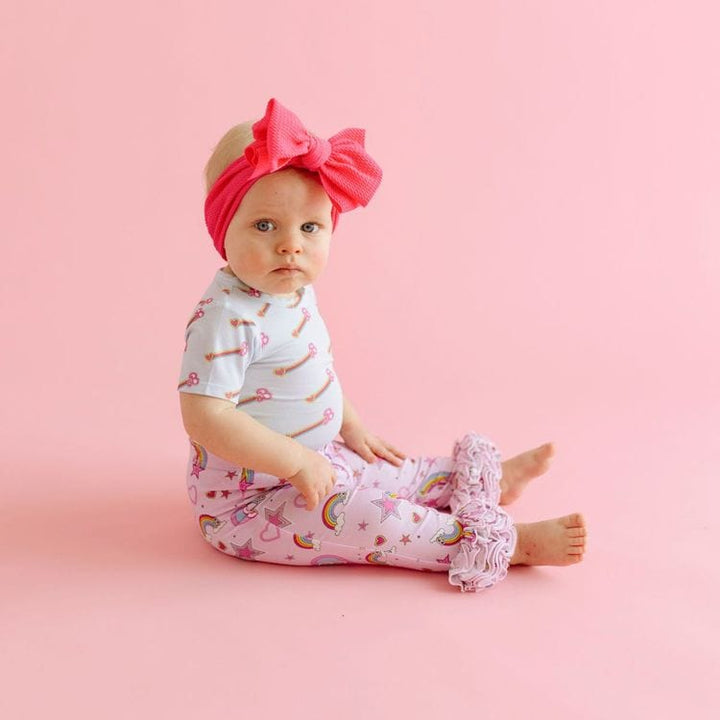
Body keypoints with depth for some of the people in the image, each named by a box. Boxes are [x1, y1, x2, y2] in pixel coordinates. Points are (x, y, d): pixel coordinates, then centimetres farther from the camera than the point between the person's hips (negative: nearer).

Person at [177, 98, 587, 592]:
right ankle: (507, 543, -14)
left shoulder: (297, 295, 2)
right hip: (249, 501, -9)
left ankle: (490, 479, 34)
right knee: (370, 518, -19)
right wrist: (297, 462, -29)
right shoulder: (227, 318, -29)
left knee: (397, 475, 18)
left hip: (310, 464, 9)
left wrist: (350, 426, 13)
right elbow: (204, 417, -33)